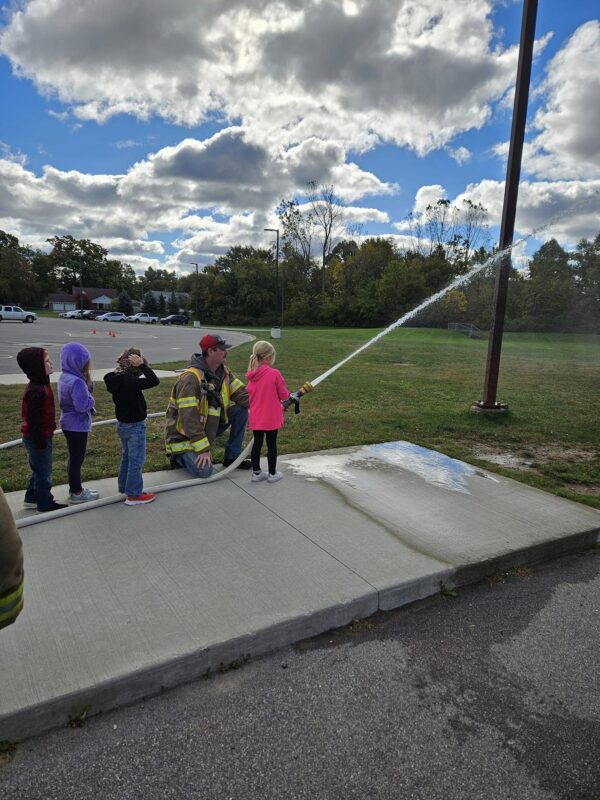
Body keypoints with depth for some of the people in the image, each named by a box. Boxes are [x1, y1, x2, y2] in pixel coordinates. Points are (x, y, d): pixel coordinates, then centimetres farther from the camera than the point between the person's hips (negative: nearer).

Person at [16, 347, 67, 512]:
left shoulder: (41, 385, 6)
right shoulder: (36, 391, -26)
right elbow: (32, 419, -25)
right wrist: (39, 441, -20)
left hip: (42, 436, 10)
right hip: (38, 438, -10)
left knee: (39, 469, 22)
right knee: (43, 471, 5)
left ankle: (31, 498, 35)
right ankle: (45, 503, 19)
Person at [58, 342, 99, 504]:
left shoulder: (65, 377, 7)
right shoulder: (76, 381, -25)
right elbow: (83, 405, -27)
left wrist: (87, 383, -5)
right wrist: (91, 398, -8)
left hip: (69, 424, 10)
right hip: (77, 425, -10)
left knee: (74, 457, 19)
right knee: (77, 459, 2)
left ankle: (75, 488, 32)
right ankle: (76, 493, 13)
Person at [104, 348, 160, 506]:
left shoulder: (116, 379, -1)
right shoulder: (129, 381, -28)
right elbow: (154, 380, -31)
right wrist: (142, 365, -27)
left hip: (123, 424, 9)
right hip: (135, 426, -9)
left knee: (126, 457, 22)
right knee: (136, 460, 2)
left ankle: (124, 487, 35)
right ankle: (134, 495, 10)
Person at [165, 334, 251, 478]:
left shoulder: (224, 371, -2)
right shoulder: (190, 378, -28)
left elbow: (241, 393, -6)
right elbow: (188, 418, -29)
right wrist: (203, 449, -28)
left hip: (210, 424, 7)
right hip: (184, 434, -7)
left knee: (241, 409, -9)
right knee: (204, 470, -24)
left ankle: (232, 456, 2)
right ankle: (178, 454, 8)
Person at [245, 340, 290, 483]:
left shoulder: (252, 376, 0)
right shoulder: (275, 374, -16)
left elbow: (248, 394, 10)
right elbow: (283, 395, -9)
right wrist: (288, 394, 13)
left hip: (255, 417, 5)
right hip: (271, 417, -5)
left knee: (257, 443, 14)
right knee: (271, 445, 7)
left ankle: (256, 472, 23)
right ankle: (272, 474, 17)